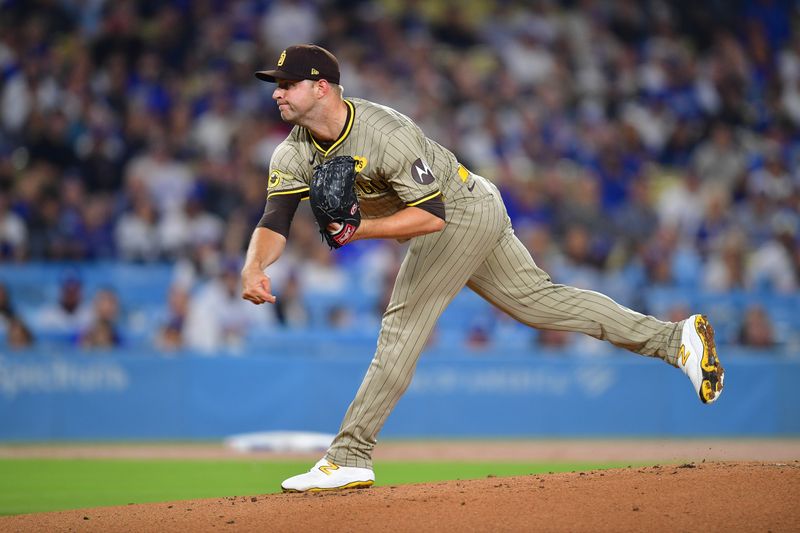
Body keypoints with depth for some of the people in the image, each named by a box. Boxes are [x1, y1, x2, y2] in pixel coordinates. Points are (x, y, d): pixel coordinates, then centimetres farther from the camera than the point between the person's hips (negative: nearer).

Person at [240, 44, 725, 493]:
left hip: (463, 211, -9)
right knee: (536, 299, 13)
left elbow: (431, 214, -32)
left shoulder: (386, 134, -32)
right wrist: (254, 270, -38)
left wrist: (361, 229, -42)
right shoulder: (294, 155, -9)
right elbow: (275, 222, -18)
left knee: (404, 323, -14)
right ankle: (675, 338, 17)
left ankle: (350, 457, -12)